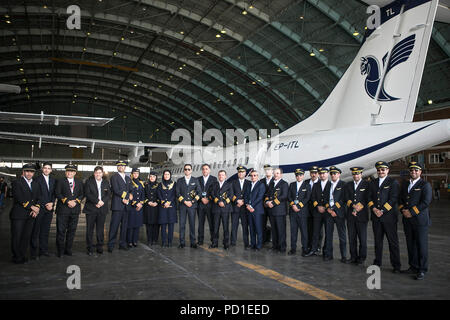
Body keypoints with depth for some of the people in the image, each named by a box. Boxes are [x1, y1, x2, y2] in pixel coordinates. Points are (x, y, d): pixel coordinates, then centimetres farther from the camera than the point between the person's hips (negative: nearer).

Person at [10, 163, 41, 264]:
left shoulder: (35, 184, 17)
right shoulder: (17, 182, -3)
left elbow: (38, 198, 14)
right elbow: (19, 198, -13)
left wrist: (37, 208, -5)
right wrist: (31, 207, -15)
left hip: (31, 214, 5)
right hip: (18, 215, -5)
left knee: (26, 237, 7)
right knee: (16, 237, 0)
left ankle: (23, 255, 17)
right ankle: (17, 257, 11)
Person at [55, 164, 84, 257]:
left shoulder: (79, 182, 14)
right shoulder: (60, 181, 5)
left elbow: (82, 194, 9)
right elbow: (57, 193, -5)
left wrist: (76, 201, -9)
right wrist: (67, 201, -15)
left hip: (75, 209, 3)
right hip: (63, 209, -3)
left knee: (72, 230, 7)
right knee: (61, 230, -2)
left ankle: (68, 249, 17)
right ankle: (60, 250, 7)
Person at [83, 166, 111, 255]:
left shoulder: (106, 182, 12)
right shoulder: (88, 181, 2)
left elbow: (108, 194, 5)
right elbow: (88, 194, -8)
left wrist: (102, 202, -13)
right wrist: (97, 201, -17)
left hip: (102, 209, 2)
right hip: (91, 209, -2)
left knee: (100, 229, 5)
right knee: (90, 229, 1)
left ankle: (100, 247, 14)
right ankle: (90, 248, 9)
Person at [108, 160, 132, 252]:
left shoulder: (128, 178, 19)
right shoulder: (114, 177, -1)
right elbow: (116, 190, -11)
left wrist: (127, 199, -2)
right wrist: (127, 195, -8)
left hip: (125, 206, 6)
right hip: (117, 205, -6)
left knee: (124, 225, 8)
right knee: (114, 225, -6)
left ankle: (122, 244, 15)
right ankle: (111, 245, -1)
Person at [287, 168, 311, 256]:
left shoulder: (307, 185, 5)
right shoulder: (292, 185, 14)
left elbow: (307, 198, -5)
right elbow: (289, 196, 7)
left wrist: (299, 206, -13)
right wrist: (293, 205, -9)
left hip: (303, 211, -3)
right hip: (292, 211, 3)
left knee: (304, 230, -2)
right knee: (293, 230, 5)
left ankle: (305, 249, 5)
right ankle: (293, 248, 12)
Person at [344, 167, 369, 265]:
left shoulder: (367, 185, 3)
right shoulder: (348, 185, 14)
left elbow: (366, 199, -4)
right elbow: (346, 199, 5)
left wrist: (359, 207, -13)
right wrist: (353, 205, -12)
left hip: (362, 215, -3)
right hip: (350, 215, 4)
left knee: (362, 238, -2)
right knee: (351, 237, 5)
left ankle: (362, 257, 8)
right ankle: (353, 257, 14)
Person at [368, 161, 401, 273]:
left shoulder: (393, 182, 0)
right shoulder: (373, 183, 15)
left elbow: (393, 199, -9)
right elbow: (369, 198, 11)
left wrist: (382, 211, -14)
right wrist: (374, 209, -7)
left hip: (389, 216, -4)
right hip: (376, 217, 5)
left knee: (393, 241, -1)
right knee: (377, 241, 10)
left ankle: (396, 265, 7)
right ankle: (377, 263, 19)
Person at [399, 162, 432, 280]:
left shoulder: (425, 185, -3)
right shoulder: (405, 185, 17)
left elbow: (426, 202, -13)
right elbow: (400, 200, 17)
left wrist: (411, 212, -15)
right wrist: (403, 210, -3)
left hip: (420, 220, -6)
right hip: (407, 220, 6)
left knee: (421, 245, -3)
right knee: (410, 244, 10)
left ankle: (422, 270, 4)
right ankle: (413, 267, 19)